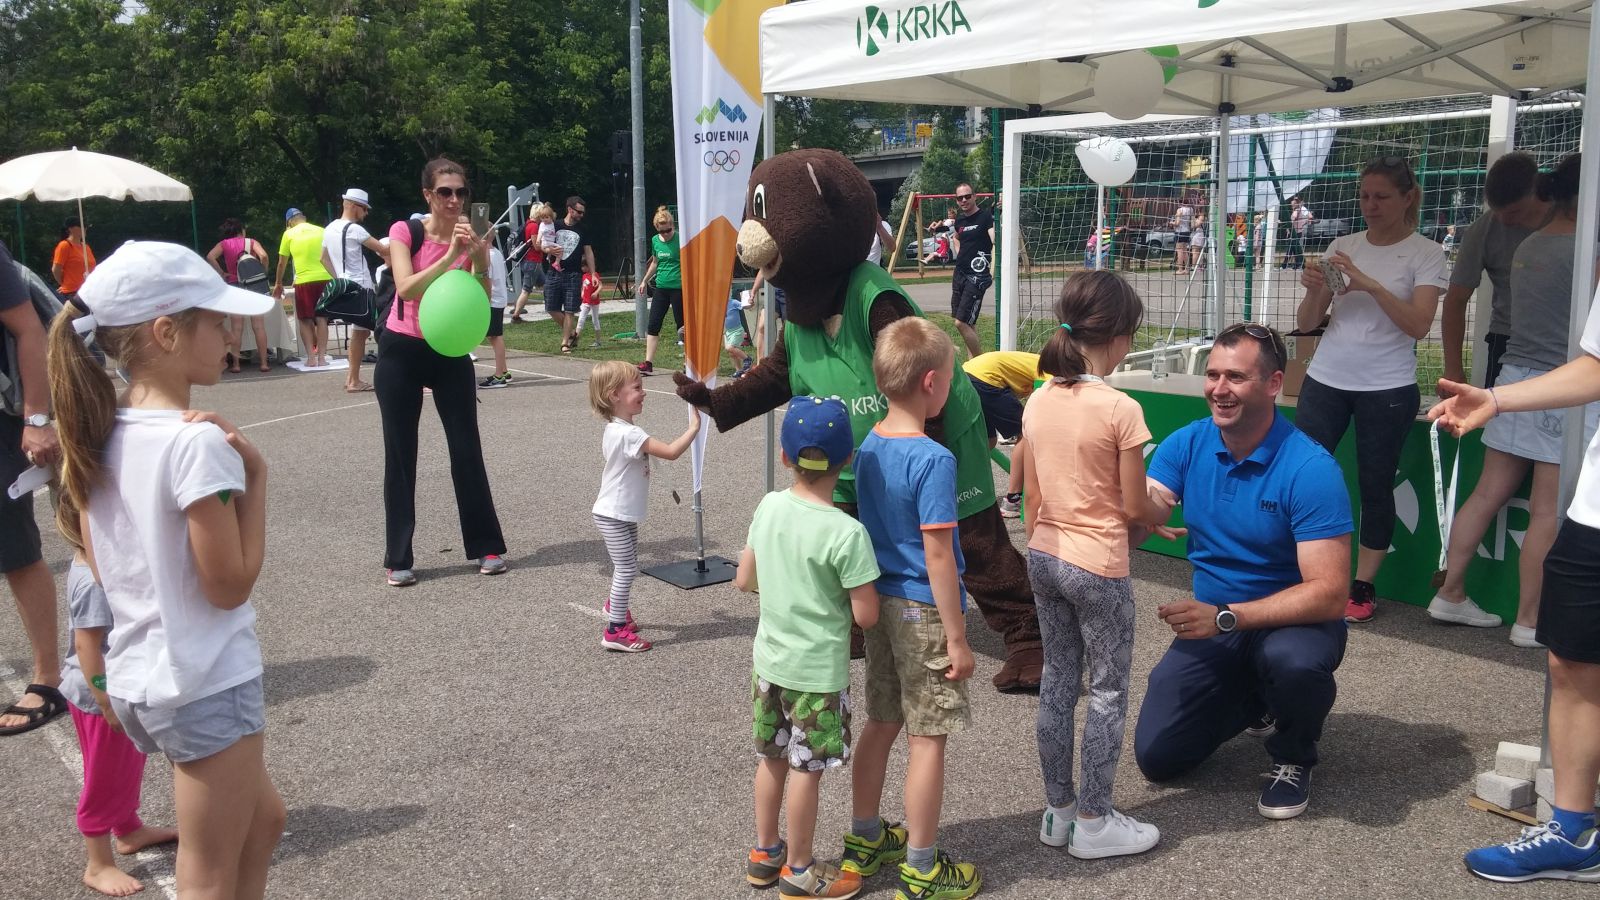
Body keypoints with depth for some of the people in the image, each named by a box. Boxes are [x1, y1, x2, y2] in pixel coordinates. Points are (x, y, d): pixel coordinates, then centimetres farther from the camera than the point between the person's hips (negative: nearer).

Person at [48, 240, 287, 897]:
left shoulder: (98, 437, 3)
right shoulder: (199, 441, -22)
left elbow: (99, 567, 10)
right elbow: (230, 584, -19)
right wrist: (254, 475, -13)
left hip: (135, 678, 9)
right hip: (207, 684, -8)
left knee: (263, 819, 27)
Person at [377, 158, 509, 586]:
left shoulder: (473, 238, -4)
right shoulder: (405, 231, -9)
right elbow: (407, 290, -24)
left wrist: (479, 260, -28)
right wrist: (449, 255, -32)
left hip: (450, 353, 2)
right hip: (401, 352, -2)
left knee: (467, 449, 2)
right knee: (400, 454, 2)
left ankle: (486, 546, 13)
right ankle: (399, 558, 10)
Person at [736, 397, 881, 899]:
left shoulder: (768, 507, -5)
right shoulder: (847, 533, -23)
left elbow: (744, 580, 4)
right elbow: (866, 616, -19)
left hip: (769, 659, 6)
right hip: (817, 670, -6)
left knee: (772, 758, 21)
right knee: (807, 769, 9)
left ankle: (764, 853, 37)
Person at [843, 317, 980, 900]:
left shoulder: (868, 447, 3)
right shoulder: (934, 461, -21)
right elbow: (938, 556, -20)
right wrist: (958, 639, -13)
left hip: (880, 602, 8)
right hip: (924, 612, -8)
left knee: (881, 724, 19)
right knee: (928, 738, 4)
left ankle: (864, 841, 33)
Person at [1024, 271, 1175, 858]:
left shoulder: (1038, 402, 1)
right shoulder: (1120, 409, -18)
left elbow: (1032, 496, 8)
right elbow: (1135, 507, -11)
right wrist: (1160, 515, 10)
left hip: (1044, 557, 6)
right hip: (1098, 566, -6)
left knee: (1057, 682, 16)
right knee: (1107, 692, 8)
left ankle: (1058, 810, 27)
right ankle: (1092, 822, 18)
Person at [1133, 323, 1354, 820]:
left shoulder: (1311, 468, -22)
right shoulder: (1185, 445, -7)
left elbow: (1329, 593, -26)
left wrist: (1226, 616, -36)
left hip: (1293, 621, -4)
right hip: (1214, 624, 4)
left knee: (1293, 661, -40)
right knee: (1156, 756, -5)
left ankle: (1293, 757, -3)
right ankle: (1254, 704, 25)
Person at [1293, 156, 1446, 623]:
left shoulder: (1425, 254, -2)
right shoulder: (1342, 247, 7)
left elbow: (1419, 325, -15)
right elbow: (1307, 324, 5)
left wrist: (1369, 284, -26)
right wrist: (1314, 291, -16)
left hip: (1387, 390, -3)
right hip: (1324, 381, 3)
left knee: (1375, 485, 5)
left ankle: (1362, 587, 16)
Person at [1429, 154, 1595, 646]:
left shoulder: (1528, 246, 11)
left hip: (1516, 376, 8)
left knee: (1488, 494, 11)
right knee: (1549, 512, -1)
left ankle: (1450, 594, 17)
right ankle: (1529, 620, 5)